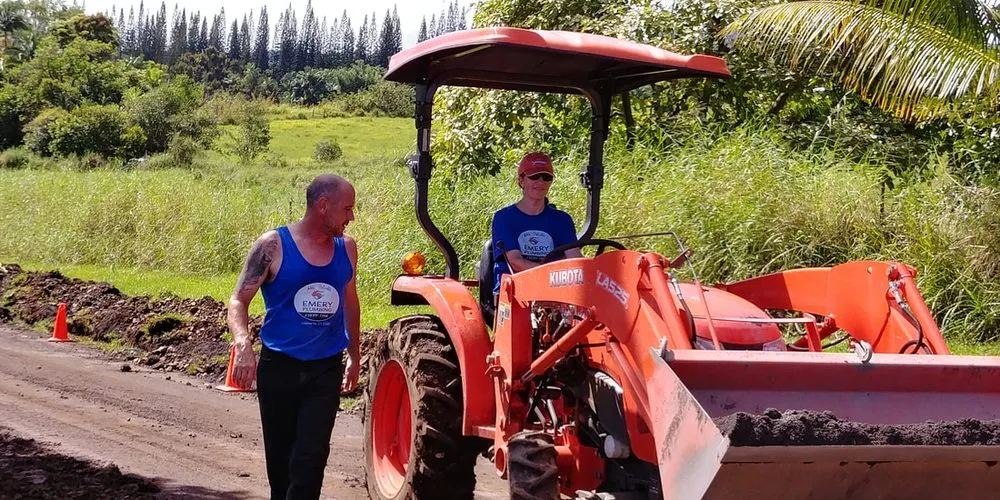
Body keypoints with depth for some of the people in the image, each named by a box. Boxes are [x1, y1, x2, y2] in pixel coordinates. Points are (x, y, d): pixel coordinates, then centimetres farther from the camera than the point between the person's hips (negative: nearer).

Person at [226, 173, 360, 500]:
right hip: (279, 367, -2)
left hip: (326, 369, 2)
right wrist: (243, 344, -25)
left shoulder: (346, 248, 5)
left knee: (311, 456, -10)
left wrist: (354, 356, 24)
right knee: (280, 455, 10)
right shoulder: (273, 246, -7)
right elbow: (239, 300, -7)